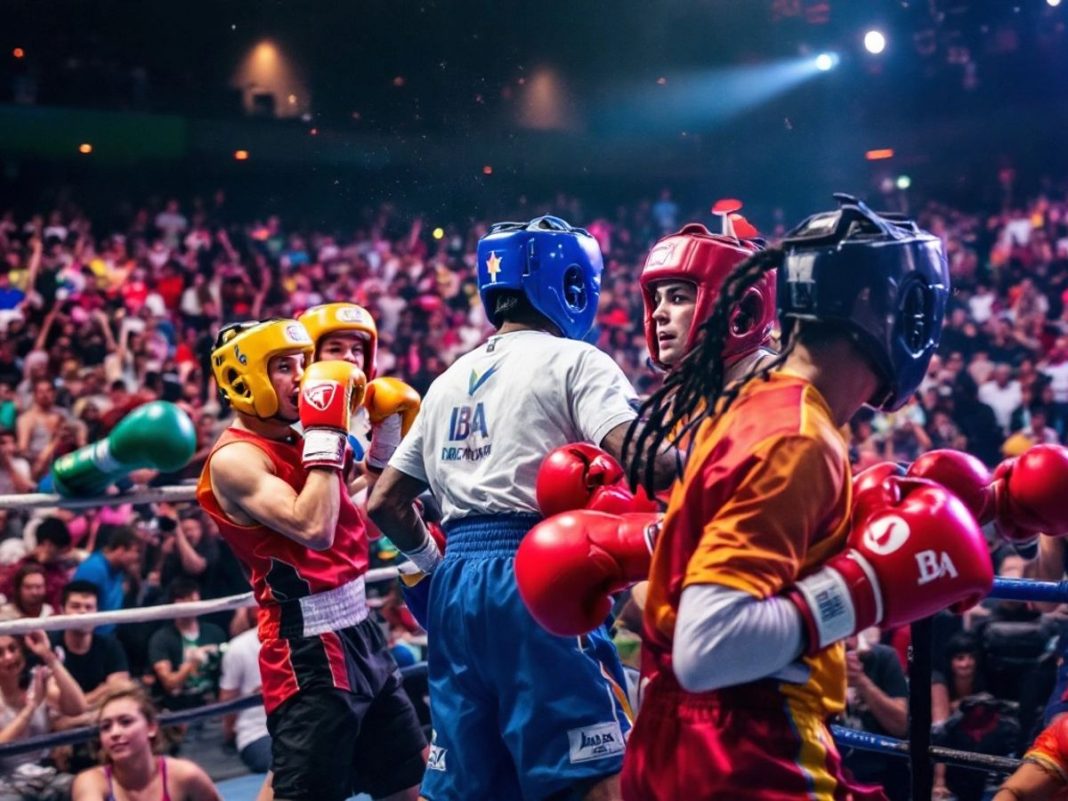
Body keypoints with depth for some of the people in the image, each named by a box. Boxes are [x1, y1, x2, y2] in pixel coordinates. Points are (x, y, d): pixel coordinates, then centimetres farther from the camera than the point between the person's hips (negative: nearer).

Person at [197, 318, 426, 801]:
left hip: (359, 633, 9)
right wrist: (326, 434, -23)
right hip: (308, 652, -9)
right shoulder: (236, 458, -16)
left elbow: (354, 527, 21)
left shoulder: (299, 442, 10)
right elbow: (313, 528, -30)